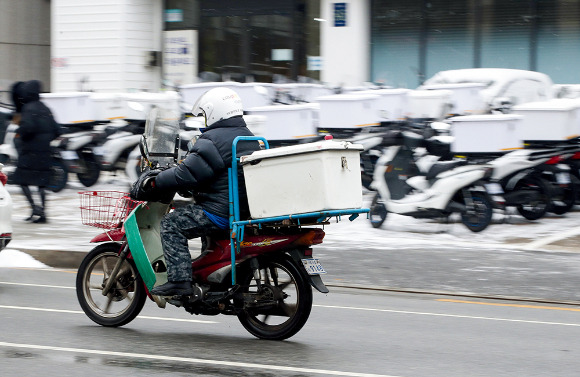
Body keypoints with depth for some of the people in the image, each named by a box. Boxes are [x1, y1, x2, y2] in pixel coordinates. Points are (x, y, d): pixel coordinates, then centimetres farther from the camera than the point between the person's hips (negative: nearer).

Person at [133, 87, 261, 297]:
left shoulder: (212, 140, -14)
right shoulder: (250, 138, 15)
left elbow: (188, 173, -18)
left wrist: (155, 182, -7)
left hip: (221, 212, -10)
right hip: (247, 208, 10)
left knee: (171, 224, -3)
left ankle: (180, 280, -14)